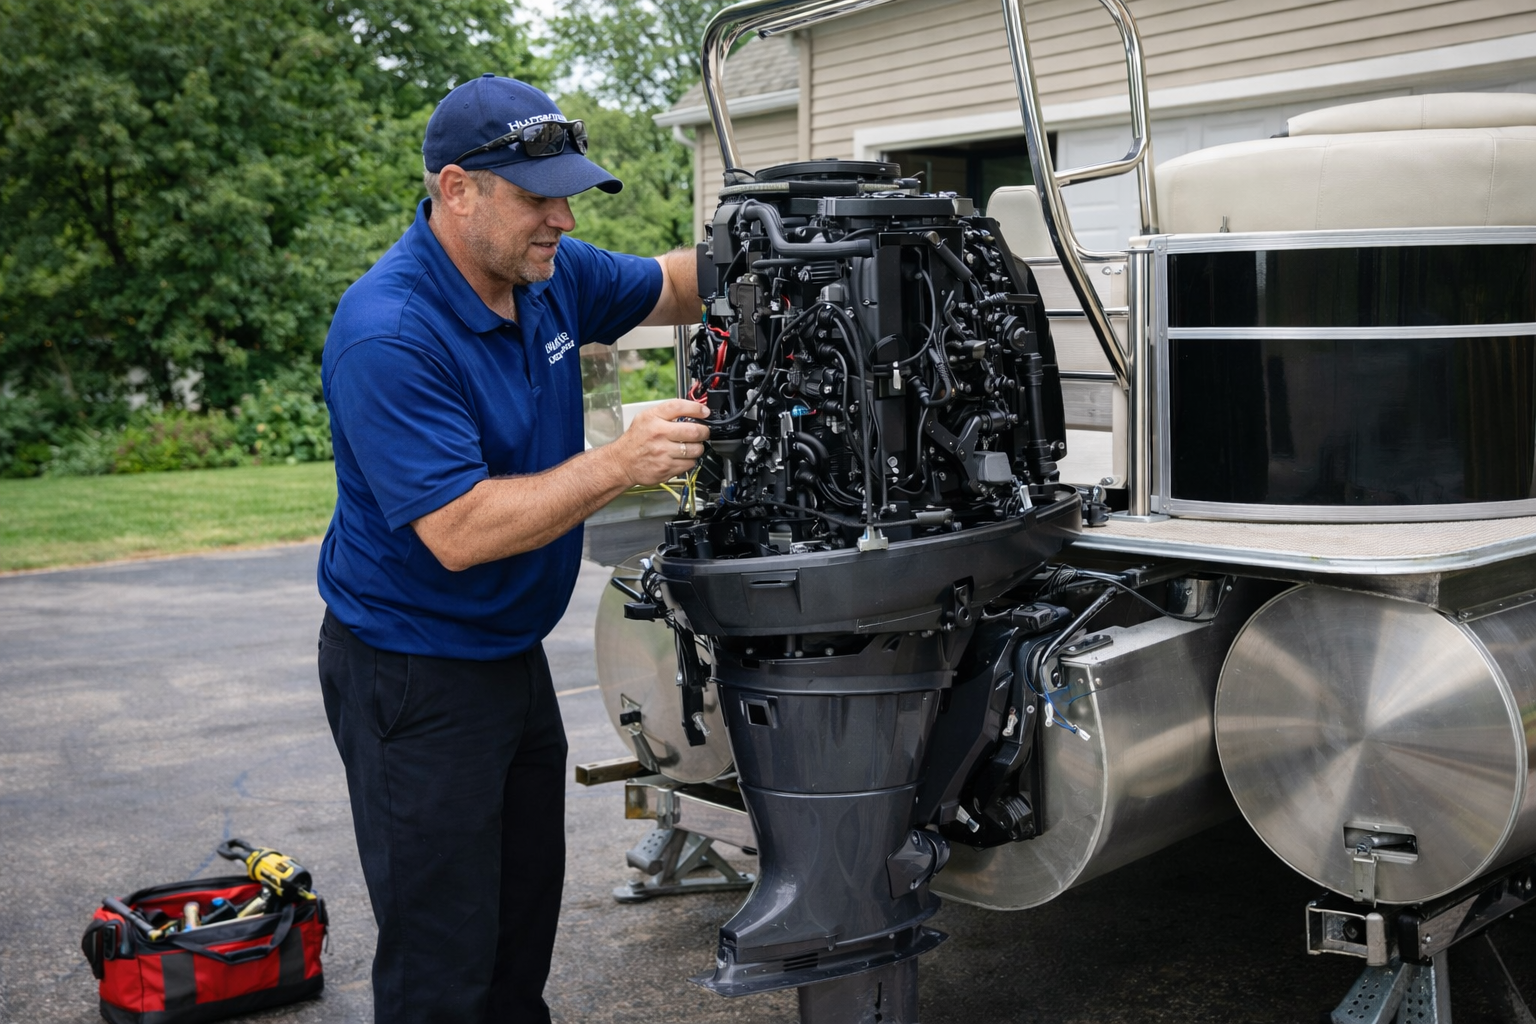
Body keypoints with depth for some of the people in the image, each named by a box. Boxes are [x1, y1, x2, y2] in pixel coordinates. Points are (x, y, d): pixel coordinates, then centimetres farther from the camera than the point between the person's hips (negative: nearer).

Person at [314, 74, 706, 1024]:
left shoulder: (548, 272, -1)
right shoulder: (387, 336, -26)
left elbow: (671, 287, 15)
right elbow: (459, 533, -30)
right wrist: (620, 464, -31)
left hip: (513, 653, 8)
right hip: (415, 681, -8)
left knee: (527, 915, 21)